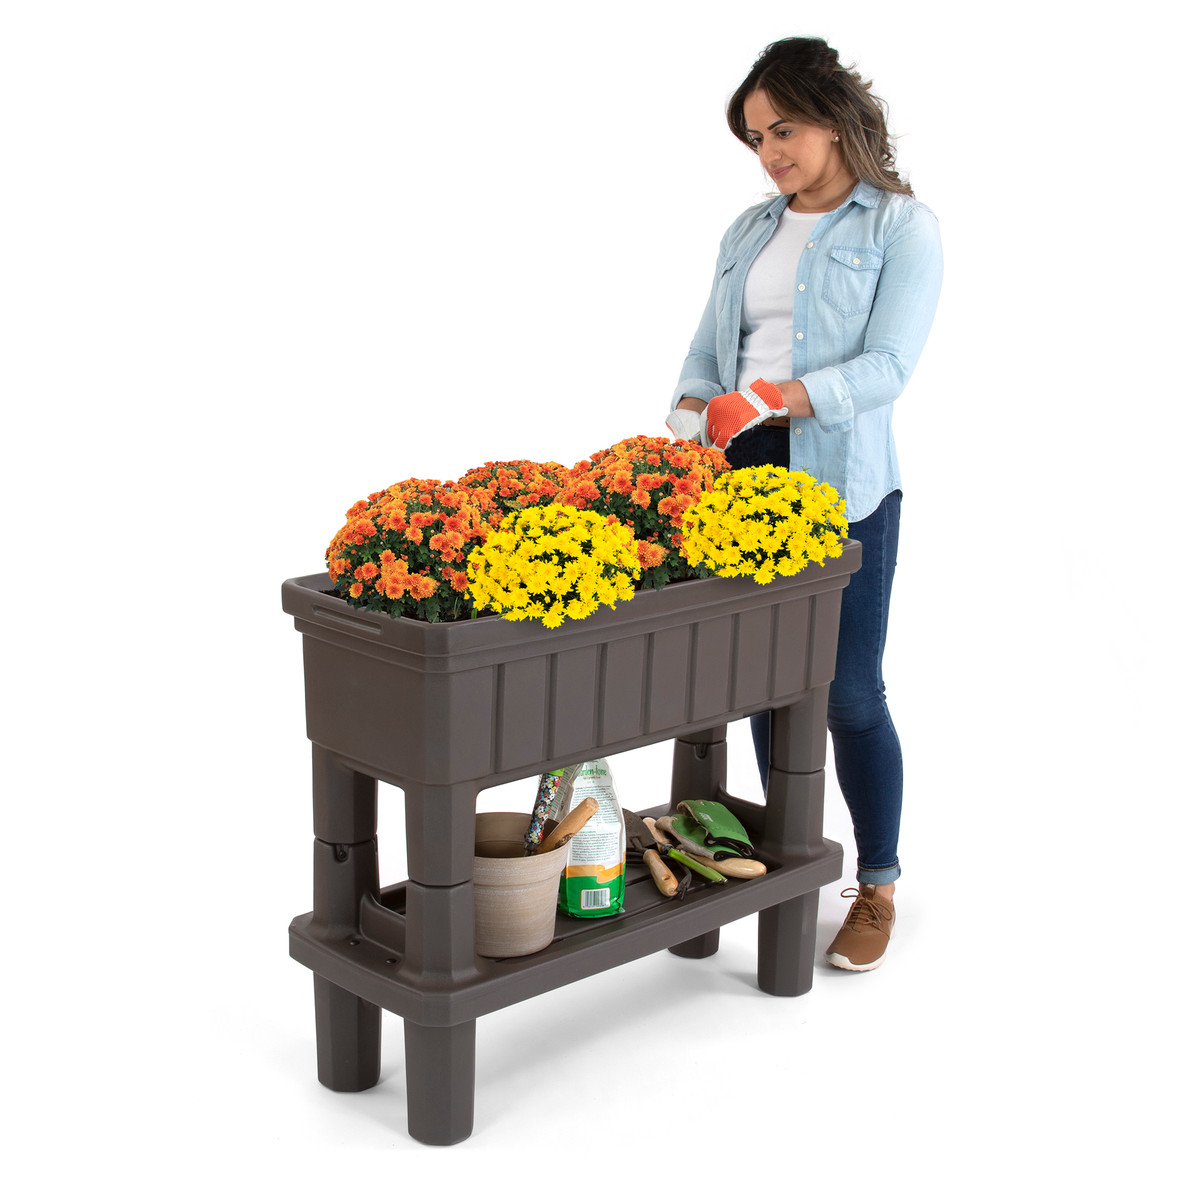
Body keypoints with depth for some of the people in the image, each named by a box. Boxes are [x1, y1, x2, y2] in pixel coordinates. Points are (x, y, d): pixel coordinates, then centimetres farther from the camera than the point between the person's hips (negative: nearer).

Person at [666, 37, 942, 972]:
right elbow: (708, 352, 15)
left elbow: (887, 366, -13)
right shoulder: (749, 232, 16)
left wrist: (774, 399, -27)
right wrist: (690, 426, -6)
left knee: (850, 693, -2)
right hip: (745, 478, 5)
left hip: (842, 485, -5)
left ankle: (879, 889, 16)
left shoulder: (902, 228, -1)